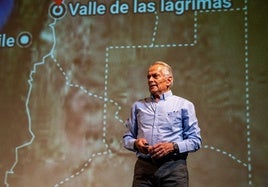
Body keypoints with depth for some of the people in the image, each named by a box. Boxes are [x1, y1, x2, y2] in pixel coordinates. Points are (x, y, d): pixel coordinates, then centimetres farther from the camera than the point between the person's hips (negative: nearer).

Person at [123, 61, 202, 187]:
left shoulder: (184, 105, 8)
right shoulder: (138, 106, 17)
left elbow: (195, 141, 4)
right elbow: (127, 138, 17)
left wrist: (173, 147, -11)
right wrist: (136, 143, -5)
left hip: (173, 167, -2)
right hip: (143, 167, 2)